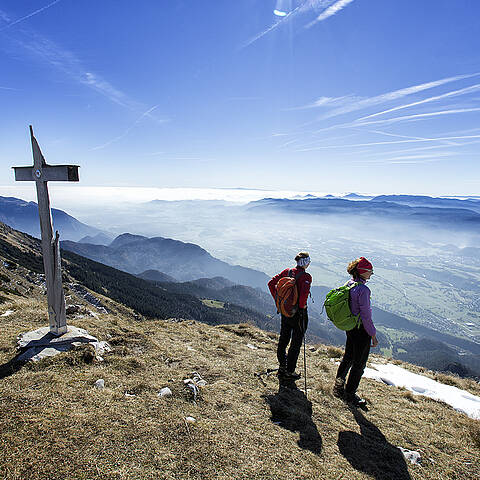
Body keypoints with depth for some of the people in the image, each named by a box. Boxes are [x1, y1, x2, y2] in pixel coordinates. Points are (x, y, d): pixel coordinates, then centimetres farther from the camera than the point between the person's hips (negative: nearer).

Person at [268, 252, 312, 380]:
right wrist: (302, 305, -15)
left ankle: (282, 367, 32)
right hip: (298, 313, -6)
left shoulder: (287, 271, 0)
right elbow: (304, 292, -33)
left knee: (283, 339, 19)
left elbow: (271, 283, 0)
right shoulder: (306, 276, -17)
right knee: (296, 343, 10)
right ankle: (289, 372, 18)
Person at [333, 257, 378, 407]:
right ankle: (349, 395, 24)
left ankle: (338, 387, 37)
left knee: (348, 358, 23)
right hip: (361, 331, -8)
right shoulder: (363, 290, -25)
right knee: (359, 364, 9)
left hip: (349, 327, 8)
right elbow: (366, 317, -22)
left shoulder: (349, 284, 2)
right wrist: (373, 335, -12)